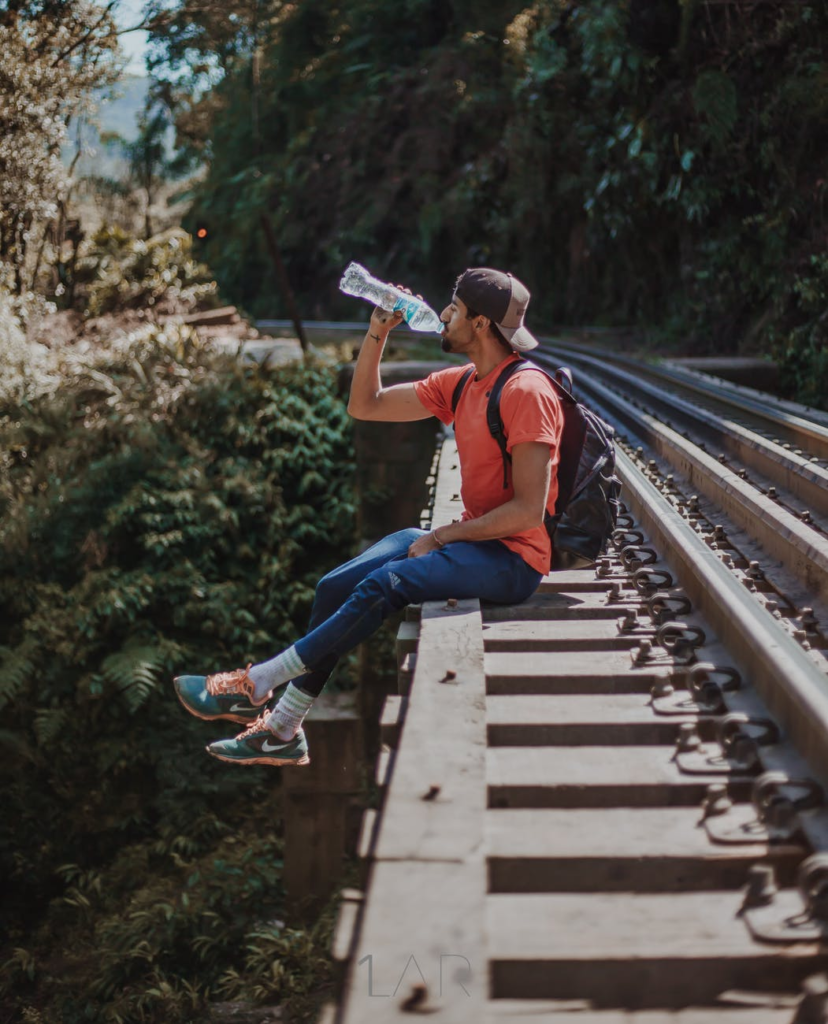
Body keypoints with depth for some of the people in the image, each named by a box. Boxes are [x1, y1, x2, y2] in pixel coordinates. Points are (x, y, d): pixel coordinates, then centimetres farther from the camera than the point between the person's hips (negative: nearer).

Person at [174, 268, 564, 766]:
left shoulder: (526, 392, -17)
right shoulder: (459, 384, 11)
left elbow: (529, 510, -21)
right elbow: (365, 405, 16)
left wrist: (444, 535, -17)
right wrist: (378, 332, 4)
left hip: (513, 558, -9)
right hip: (470, 537, 9)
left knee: (384, 584, -28)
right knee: (335, 587, -4)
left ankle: (257, 684, -17)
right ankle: (283, 731, 0)